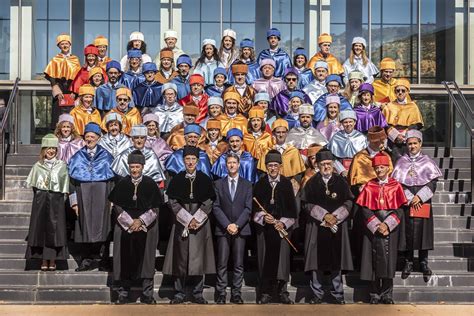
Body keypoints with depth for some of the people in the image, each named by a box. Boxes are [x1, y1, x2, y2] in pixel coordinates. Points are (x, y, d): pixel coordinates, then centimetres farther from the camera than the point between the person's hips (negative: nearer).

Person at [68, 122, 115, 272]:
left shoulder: (106, 156, 7)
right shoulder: (77, 157, 9)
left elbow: (112, 179, 4)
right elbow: (72, 180, 5)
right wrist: (74, 201, -2)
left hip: (101, 196, -1)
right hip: (83, 196, 1)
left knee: (99, 225, -3)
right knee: (85, 226, -1)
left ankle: (99, 256, 4)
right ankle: (87, 258, 3)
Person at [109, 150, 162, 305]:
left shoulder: (150, 184, -1)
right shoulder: (122, 184, 2)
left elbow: (155, 208, -1)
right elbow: (117, 206, 2)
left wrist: (141, 221, -11)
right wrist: (130, 222, -8)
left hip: (146, 227, -1)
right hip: (125, 227, 1)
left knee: (146, 259, 1)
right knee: (125, 260, 1)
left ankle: (147, 294, 7)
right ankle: (123, 293, 8)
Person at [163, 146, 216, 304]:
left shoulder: (205, 179, 4)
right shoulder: (177, 179, 4)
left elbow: (209, 202, 1)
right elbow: (172, 202, -1)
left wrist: (196, 219, -10)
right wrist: (187, 219, -9)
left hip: (201, 223, 0)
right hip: (181, 223, 0)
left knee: (199, 258, 0)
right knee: (180, 258, 0)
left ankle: (198, 293, 9)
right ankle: (179, 293, 9)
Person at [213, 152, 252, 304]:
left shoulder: (247, 185, 9)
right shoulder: (219, 184, 9)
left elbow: (248, 208, 2)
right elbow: (216, 207, 2)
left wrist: (237, 225, -10)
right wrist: (227, 225, -9)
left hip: (241, 229, 0)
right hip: (223, 229, 0)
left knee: (239, 265, 2)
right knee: (222, 265, -2)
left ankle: (236, 295, 8)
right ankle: (221, 295, 3)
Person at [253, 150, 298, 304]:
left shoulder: (287, 183, 5)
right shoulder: (260, 184, 6)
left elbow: (292, 207, 3)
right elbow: (255, 206, 5)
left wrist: (284, 223, -8)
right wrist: (263, 217, -12)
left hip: (282, 227, 0)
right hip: (264, 227, 0)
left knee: (282, 258, 0)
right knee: (266, 259, 1)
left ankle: (282, 291, 9)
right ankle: (266, 292, 9)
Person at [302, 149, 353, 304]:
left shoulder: (341, 181, 7)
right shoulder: (312, 183, 5)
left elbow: (349, 202, 3)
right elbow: (307, 204, -1)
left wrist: (335, 216, -10)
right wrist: (324, 215, -12)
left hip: (338, 226, 1)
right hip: (317, 226, 0)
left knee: (336, 260, 3)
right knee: (317, 260, 0)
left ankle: (338, 293, 13)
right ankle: (317, 293, 9)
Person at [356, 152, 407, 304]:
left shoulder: (395, 186, 3)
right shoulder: (369, 187, 4)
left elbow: (399, 209, -2)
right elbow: (365, 209, -1)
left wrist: (387, 225, -13)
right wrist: (377, 225, -13)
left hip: (391, 228, 0)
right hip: (373, 228, 0)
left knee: (389, 259, 0)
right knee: (375, 259, 0)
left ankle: (387, 294, 9)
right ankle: (375, 294, 7)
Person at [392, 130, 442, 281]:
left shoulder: (427, 161, 4)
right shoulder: (401, 162, 6)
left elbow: (432, 183, 0)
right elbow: (397, 183, 1)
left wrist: (419, 197, -11)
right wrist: (410, 199, -9)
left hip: (423, 203, 0)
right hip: (406, 204, 0)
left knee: (423, 230, 0)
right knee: (407, 232, 0)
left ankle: (423, 262, 12)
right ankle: (408, 262, 11)